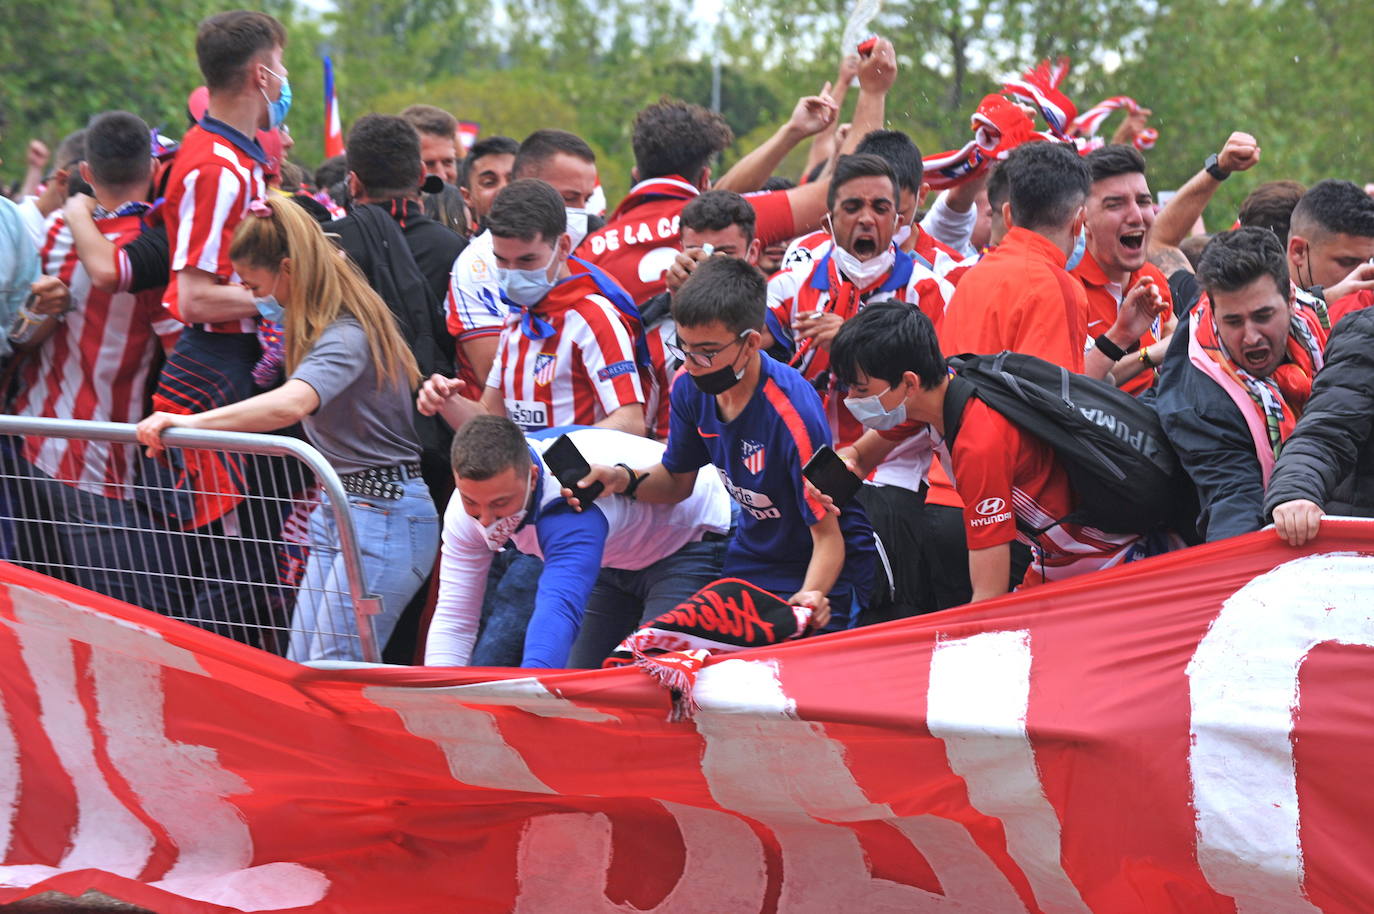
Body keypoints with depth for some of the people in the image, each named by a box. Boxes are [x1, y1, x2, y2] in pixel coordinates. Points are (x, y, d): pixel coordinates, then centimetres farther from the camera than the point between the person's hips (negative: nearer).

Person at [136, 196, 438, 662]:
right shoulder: (321, 327, 11)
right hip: (339, 510, 10)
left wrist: (190, 422, -43)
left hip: (384, 517, -10)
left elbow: (291, 404, -38)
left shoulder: (347, 335, -20)